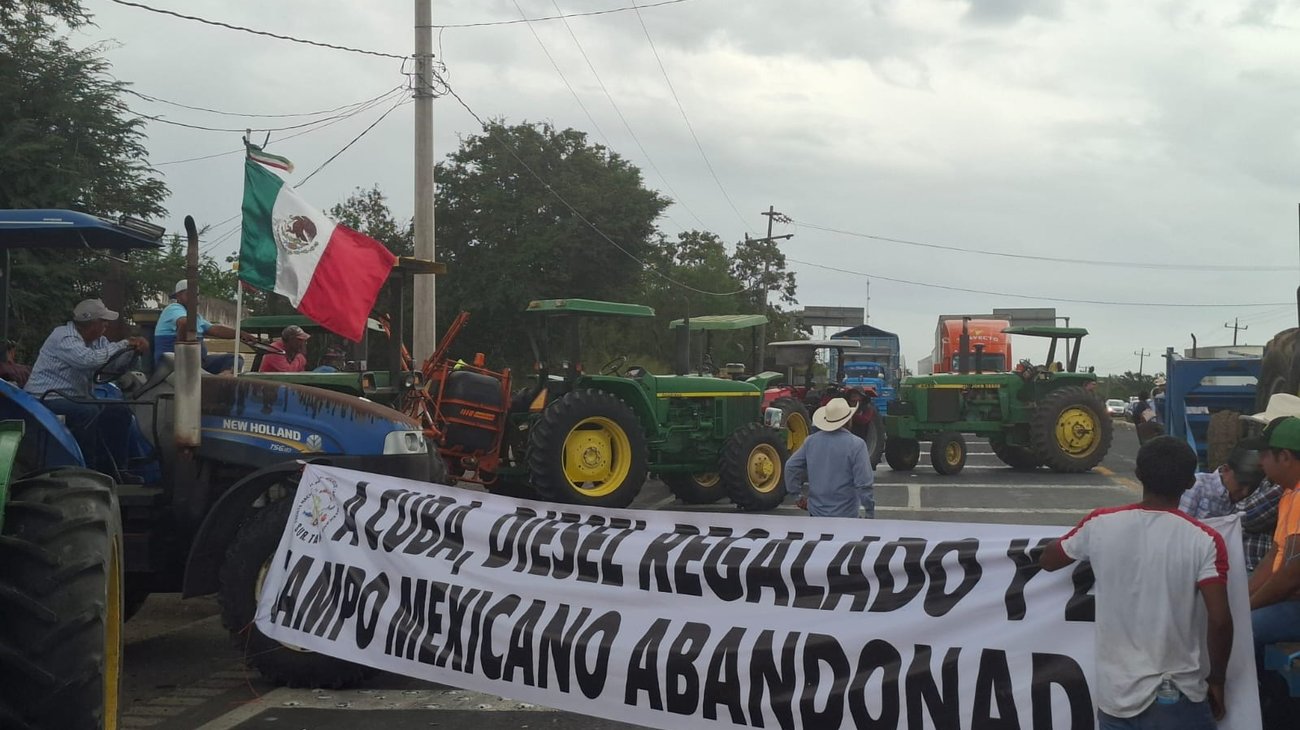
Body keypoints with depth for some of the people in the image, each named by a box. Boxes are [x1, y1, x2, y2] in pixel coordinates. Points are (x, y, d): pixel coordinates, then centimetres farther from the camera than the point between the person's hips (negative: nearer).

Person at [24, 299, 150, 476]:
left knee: (119, 412, -2)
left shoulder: (97, 340, 10)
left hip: (75, 398, 9)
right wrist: (125, 345, -24)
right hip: (46, 400, -9)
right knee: (89, 413, -33)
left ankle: (113, 468, 1)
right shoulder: (63, 337, -18)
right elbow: (90, 360, -33)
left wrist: (135, 347, -19)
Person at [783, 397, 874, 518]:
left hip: (816, 512, 4)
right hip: (845, 514, -4)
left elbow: (791, 467, 6)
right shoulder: (856, 445, -14)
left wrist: (796, 494, 16)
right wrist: (870, 512, -7)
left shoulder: (811, 441, 1)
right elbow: (864, 483, -16)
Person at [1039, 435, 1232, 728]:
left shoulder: (1100, 524, -5)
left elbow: (1047, 561, 11)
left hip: (1114, 693, 2)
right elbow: (1220, 620, -15)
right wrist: (1217, 680, 0)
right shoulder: (1203, 540, -12)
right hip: (1176, 697, -2)